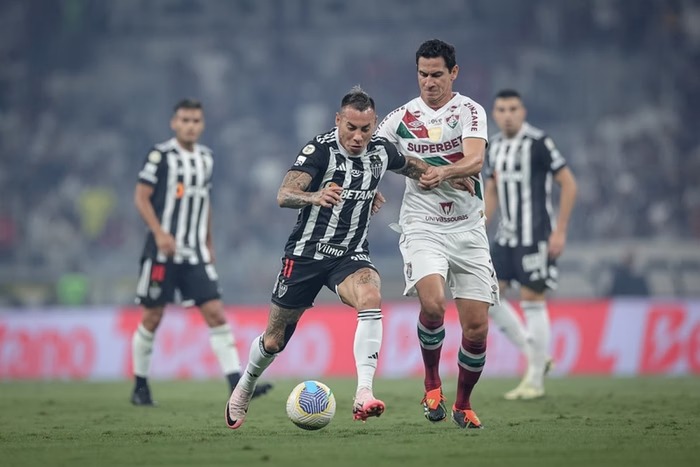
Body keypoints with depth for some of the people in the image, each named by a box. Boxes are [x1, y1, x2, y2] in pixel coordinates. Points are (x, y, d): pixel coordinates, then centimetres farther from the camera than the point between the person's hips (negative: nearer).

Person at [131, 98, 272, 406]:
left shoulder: (206, 158, 13)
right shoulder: (161, 155, -6)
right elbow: (141, 197, -9)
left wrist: (209, 245, 19)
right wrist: (159, 233, -20)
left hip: (195, 254, 5)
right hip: (163, 251, -5)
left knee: (215, 313, -6)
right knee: (152, 317, 2)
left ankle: (236, 384, -12)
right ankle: (140, 386, 17)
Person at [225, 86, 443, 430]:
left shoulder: (381, 150, -2)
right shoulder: (320, 149, -18)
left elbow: (411, 167, 23)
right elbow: (284, 195, -31)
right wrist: (315, 197, -50)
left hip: (351, 255, 3)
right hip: (306, 253, -3)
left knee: (370, 299, -31)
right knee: (274, 340, 8)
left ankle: (363, 395, -37)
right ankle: (243, 391, 39)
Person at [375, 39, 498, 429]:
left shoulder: (470, 111, -1)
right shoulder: (402, 117, 7)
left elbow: (475, 161, -17)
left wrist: (444, 172, -36)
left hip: (468, 228, 0)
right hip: (422, 226, 0)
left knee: (477, 328, -3)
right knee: (433, 303, -27)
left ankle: (464, 404, 22)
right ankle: (432, 381, -1)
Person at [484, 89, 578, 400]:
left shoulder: (538, 143, -11)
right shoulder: (495, 146, 11)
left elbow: (568, 184, -11)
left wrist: (560, 231, -14)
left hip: (535, 236, -8)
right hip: (507, 235, 8)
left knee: (532, 300, -6)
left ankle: (535, 380, 4)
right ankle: (536, 356, 14)